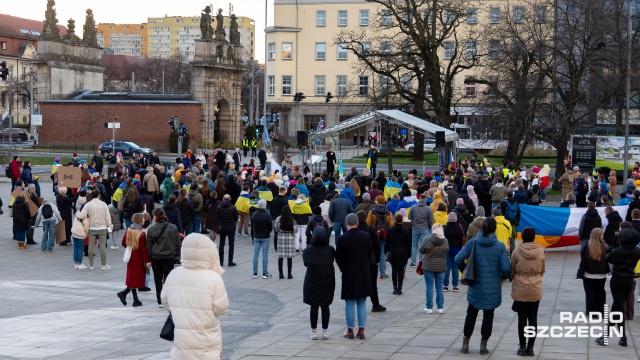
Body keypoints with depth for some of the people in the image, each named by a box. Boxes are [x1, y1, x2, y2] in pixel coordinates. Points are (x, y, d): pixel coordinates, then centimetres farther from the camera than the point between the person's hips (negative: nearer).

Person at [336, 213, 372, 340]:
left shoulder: (343, 238, -14)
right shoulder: (366, 237, -3)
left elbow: (338, 257, -7)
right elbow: (370, 254, 6)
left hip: (349, 274, -3)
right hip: (364, 274, 3)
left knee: (350, 304, 5)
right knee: (362, 303, 10)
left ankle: (350, 330, 9)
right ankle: (361, 330, 10)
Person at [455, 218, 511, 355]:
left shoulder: (472, 243, -7)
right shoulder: (500, 246, -11)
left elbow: (458, 259, -10)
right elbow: (506, 267, -13)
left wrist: (465, 270, 8)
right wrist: (504, 276, 8)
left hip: (476, 287, 1)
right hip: (493, 288, -1)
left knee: (471, 314, 16)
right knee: (488, 315, 11)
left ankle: (465, 344, 16)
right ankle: (483, 345, 15)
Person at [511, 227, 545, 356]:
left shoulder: (517, 251, -10)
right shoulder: (540, 251, -4)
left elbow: (512, 271, -1)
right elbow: (542, 271, 7)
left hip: (520, 289, -2)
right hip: (535, 290, 2)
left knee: (522, 318, 5)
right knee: (533, 319, 8)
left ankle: (522, 347, 9)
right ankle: (530, 347, 10)